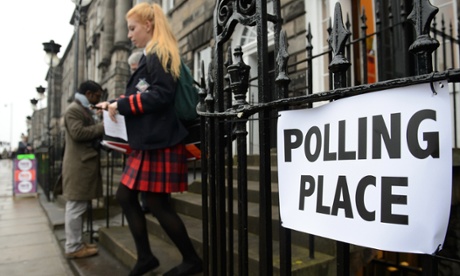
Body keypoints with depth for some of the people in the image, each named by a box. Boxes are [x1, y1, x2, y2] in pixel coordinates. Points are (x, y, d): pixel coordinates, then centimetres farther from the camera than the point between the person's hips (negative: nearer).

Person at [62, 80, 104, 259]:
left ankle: (77, 243, 22)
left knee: (78, 207, 14)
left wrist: (101, 133, 13)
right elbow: (78, 132, -22)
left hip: (85, 163, 11)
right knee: (76, 207, -5)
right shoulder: (74, 109, -9)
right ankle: (73, 247, 2)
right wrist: (102, 127, -17)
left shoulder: (85, 110, 23)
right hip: (78, 164, -11)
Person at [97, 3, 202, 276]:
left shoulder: (158, 55, -10)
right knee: (126, 196, 12)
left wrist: (121, 105, -13)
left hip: (160, 142, -10)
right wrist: (114, 104, 14)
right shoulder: (151, 57, 19)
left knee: (158, 204, -2)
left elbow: (161, 95, -21)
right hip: (148, 141, 10)